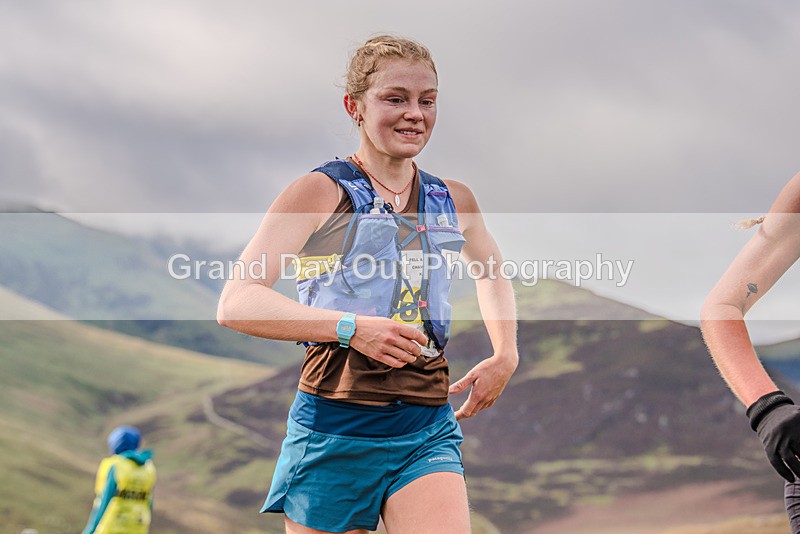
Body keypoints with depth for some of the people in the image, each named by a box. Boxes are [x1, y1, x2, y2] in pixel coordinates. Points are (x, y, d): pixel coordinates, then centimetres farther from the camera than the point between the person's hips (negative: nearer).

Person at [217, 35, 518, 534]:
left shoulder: (454, 200, 13)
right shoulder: (320, 192, -2)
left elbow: (492, 272, 36)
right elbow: (235, 303, -12)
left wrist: (505, 356, 19)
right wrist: (351, 328, -23)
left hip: (428, 430, 3)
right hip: (335, 426, -3)